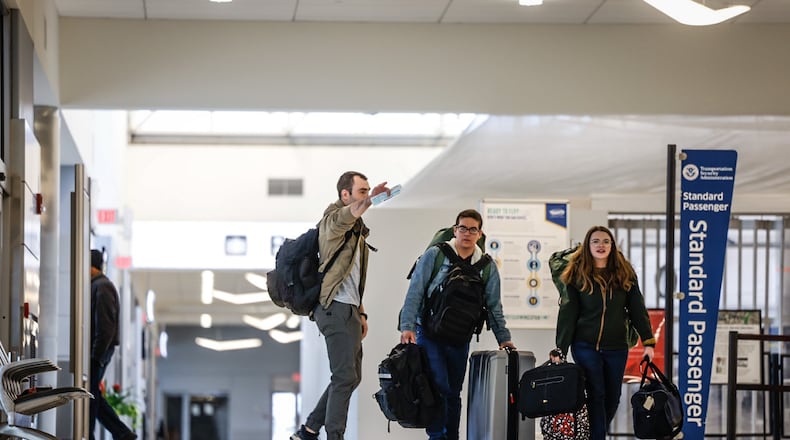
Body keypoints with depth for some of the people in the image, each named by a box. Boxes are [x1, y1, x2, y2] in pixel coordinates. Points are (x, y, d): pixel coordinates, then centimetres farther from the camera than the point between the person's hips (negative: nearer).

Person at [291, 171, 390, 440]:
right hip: (336, 308, -10)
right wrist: (369, 200, -53)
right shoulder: (333, 218, -7)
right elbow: (344, 218, -34)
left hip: (349, 309, 10)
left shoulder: (357, 230, 23)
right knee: (345, 377, -12)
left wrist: (360, 312, 19)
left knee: (351, 377, 13)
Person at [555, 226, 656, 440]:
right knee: (595, 397, -7)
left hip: (616, 348, 3)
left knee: (612, 399, 9)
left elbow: (637, 309, 3)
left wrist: (648, 342, -6)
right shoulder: (577, 275, -1)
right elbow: (567, 314, -3)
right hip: (586, 347, -3)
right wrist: (561, 349, -8)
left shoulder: (625, 274, 5)